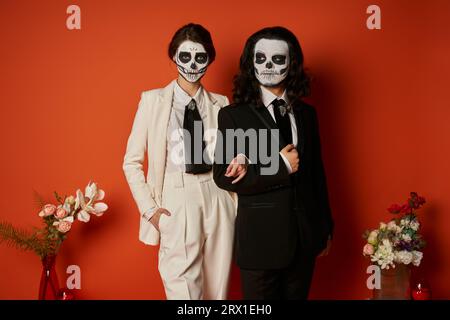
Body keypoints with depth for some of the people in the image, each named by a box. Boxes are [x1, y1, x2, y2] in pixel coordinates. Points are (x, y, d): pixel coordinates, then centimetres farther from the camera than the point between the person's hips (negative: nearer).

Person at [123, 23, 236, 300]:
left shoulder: (220, 104, 8)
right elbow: (132, 162, 3)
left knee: (218, 289, 9)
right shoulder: (154, 100, 2)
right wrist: (150, 208, -5)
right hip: (177, 203, -2)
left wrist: (237, 205, 1)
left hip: (218, 201, 3)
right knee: (184, 290, -6)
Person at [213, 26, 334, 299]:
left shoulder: (306, 113, 8)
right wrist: (280, 167, -17)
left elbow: (317, 173, 11)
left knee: (298, 295, 15)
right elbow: (223, 177, -12)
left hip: (305, 236, 4)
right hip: (261, 238, -4)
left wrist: (326, 227, 13)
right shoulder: (233, 116, -5)